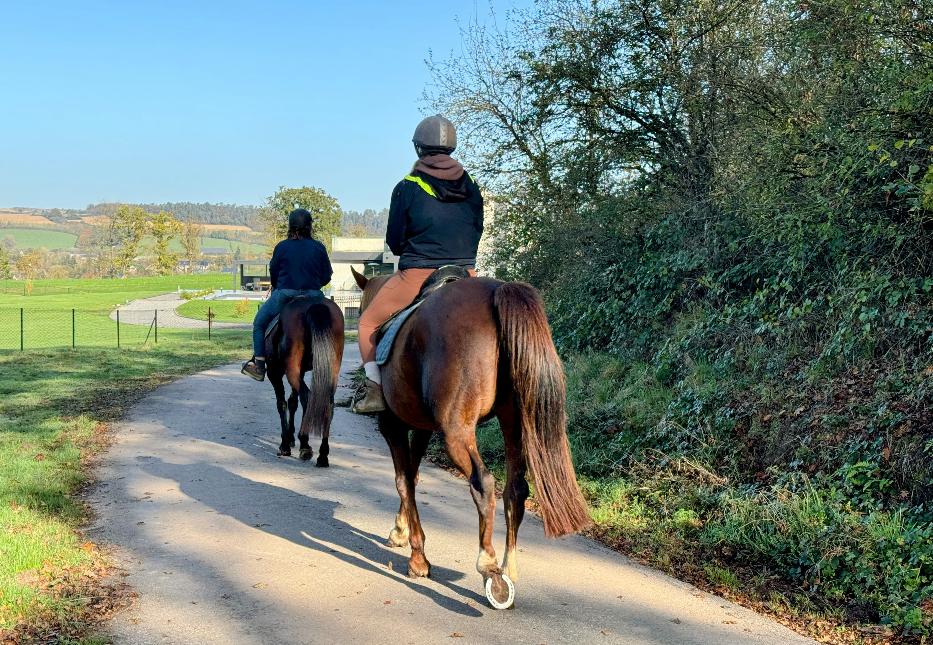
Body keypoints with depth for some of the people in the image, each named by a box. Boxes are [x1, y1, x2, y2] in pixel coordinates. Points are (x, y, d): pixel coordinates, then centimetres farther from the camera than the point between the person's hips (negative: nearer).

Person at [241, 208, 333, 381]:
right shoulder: (319, 248, 1)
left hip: (284, 295, -1)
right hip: (313, 296, 2)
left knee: (259, 323, 18)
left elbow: (273, 273, 6)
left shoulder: (282, 247, -2)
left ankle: (259, 365, 13)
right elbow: (326, 276, 6)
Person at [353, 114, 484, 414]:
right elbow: (477, 232, 11)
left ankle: (375, 391, 10)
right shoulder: (471, 186, 4)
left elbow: (394, 241, -3)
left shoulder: (407, 188, -8)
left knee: (368, 324, 18)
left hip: (416, 277, -3)